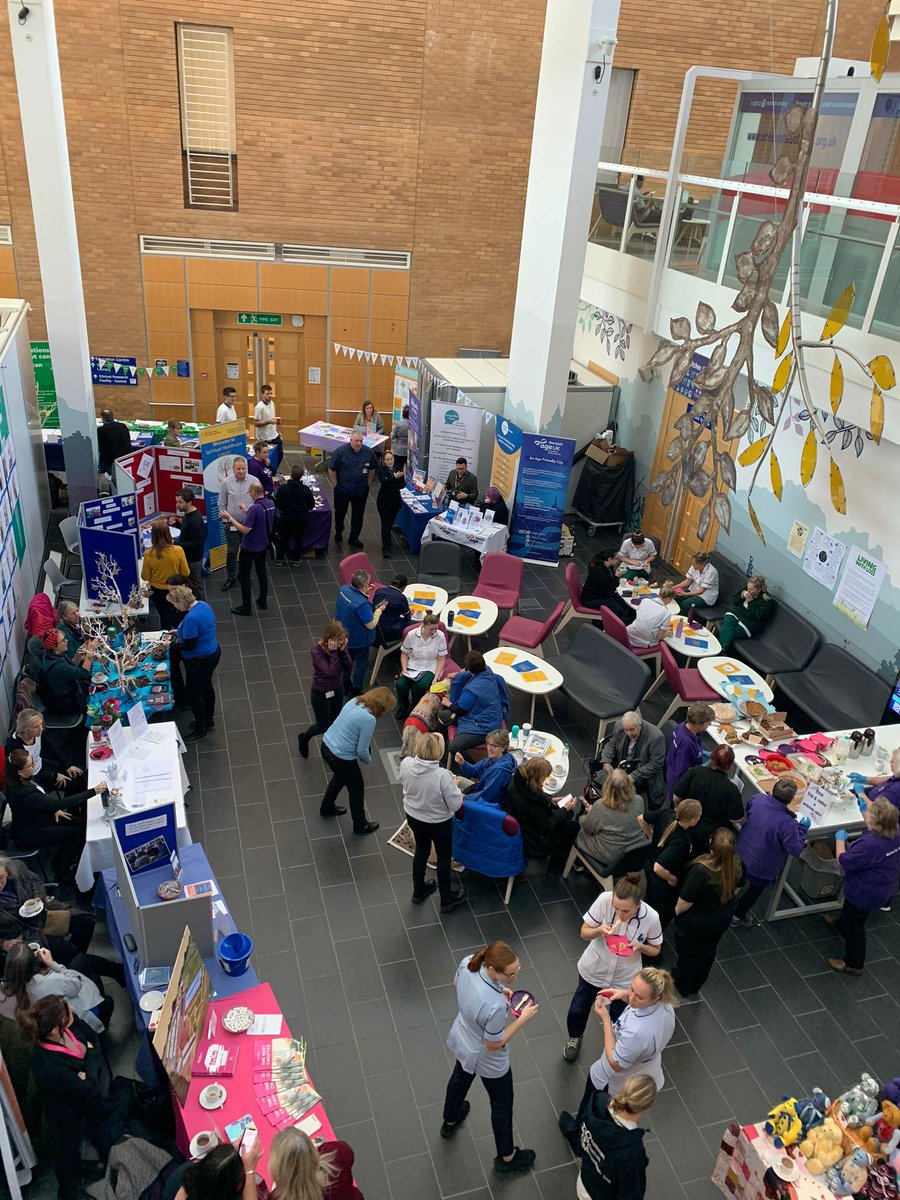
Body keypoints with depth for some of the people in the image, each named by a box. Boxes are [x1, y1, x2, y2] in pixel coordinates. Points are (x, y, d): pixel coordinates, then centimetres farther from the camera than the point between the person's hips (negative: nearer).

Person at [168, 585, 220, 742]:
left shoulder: (191, 618, -32)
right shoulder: (202, 604, -2)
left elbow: (189, 646, -26)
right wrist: (181, 631, 10)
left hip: (200, 661, -10)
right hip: (213, 653, 10)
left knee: (193, 694, 7)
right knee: (206, 686, 26)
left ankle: (200, 729, 24)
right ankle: (209, 720, 44)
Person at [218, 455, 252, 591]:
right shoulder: (226, 482, -8)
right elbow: (222, 503, 2)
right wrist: (225, 520, 3)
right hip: (232, 524, -1)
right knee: (231, 552, 6)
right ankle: (230, 578, 20)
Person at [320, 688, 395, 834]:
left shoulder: (355, 701, -3)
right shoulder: (369, 719, -26)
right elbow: (362, 751, -19)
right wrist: (368, 760, 5)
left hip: (327, 745, 8)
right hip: (341, 758, -8)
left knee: (340, 776, 35)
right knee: (357, 789, 16)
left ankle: (327, 808, 55)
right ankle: (361, 825, 36)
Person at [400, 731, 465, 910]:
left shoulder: (406, 764, -23)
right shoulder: (442, 775, -37)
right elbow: (455, 804, -24)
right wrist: (455, 786, -7)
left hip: (413, 817, 5)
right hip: (439, 823, -4)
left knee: (421, 851, 29)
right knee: (444, 857, 20)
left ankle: (419, 891, 50)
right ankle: (447, 900, 39)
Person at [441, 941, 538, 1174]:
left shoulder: (468, 962, -28)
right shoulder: (494, 1006, -46)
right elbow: (494, 1044, -27)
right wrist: (523, 1019, -22)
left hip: (463, 1041, 7)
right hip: (487, 1060, -6)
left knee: (459, 1080, 36)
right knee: (502, 1105, 23)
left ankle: (450, 1122, 65)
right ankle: (506, 1157, 49)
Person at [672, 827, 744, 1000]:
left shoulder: (700, 871, -40)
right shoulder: (737, 865, -23)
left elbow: (684, 903, -28)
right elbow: (735, 891, -2)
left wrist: (676, 912, -6)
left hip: (695, 923, -5)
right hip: (723, 920, 5)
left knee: (688, 954, 23)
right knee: (708, 953, 30)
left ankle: (683, 989, 48)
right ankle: (695, 987, 54)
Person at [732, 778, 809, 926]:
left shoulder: (758, 799, -23)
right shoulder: (787, 824, -39)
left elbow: (747, 810, 2)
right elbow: (795, 849, -25)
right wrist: (802, 828, -15)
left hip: (742, 853, 6)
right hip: (762, 867, -6)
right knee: (755, 890, 24)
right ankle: (738, 916, 42)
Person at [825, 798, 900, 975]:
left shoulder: (870, 845, -40)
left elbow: (844, 861, -28)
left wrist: (840, 839, -14)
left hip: (865, 893, -8)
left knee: (853, 926, 14)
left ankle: (853, 964, 31)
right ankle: (841, 923, 64)